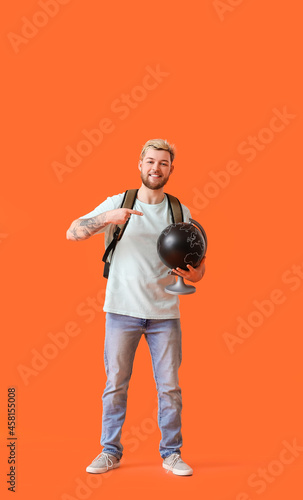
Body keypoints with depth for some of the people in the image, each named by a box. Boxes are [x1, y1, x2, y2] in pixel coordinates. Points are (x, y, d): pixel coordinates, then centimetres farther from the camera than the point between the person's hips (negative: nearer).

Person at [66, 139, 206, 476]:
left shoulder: (180, 212, 7)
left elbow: (198, 261, 9)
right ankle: (110, 451, 20)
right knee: (116, 383, 6)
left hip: (164, 312, 1)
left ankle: (171, 454, 19)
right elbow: (73, 233, -3)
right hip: (123, 309, -1)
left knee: (169, 386, 5)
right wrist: (107, 218, -19)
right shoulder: (117, 203, 3)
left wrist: (194, 275, -15)